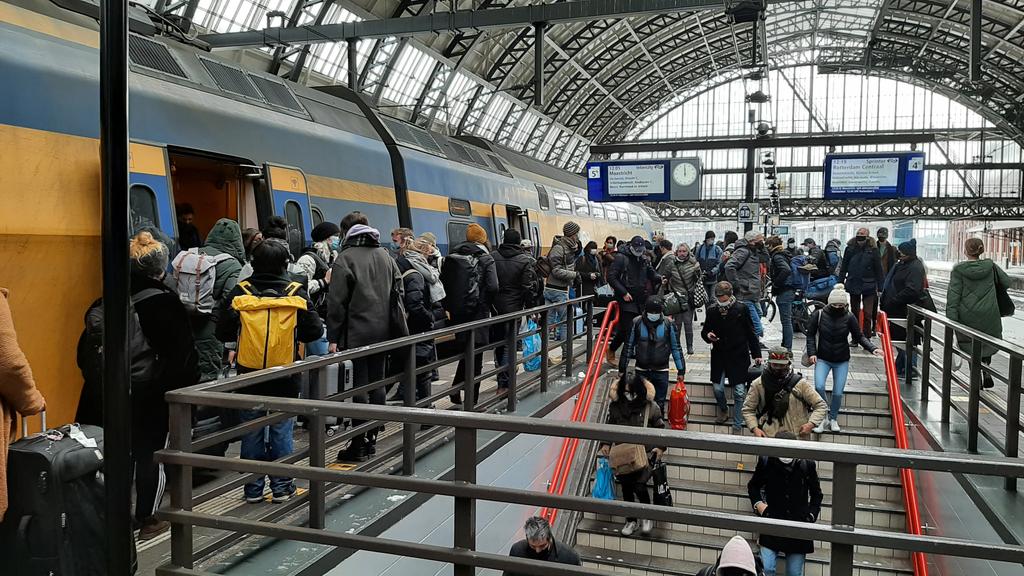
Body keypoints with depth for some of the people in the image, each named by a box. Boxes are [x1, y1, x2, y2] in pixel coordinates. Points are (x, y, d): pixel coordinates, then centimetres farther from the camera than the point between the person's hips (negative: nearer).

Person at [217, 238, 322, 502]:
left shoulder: (239, 293, -6)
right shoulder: (296, 293, -8)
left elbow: (223, 332, -2)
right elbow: (314, 331, -5)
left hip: (249, 376, 1)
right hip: (285, 380, -1)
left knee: (251, 433, 12)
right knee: (282, 433, 10)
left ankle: (253, 488, 20)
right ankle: (281, 487, 16)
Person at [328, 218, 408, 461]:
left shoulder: (345, 258, -7)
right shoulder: (385, 256, 12)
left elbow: (337, 302, -10)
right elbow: (399, 293, 14)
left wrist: (333, 338, -8)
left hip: (356, 333, -6)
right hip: (383, 332, 6)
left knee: (358, 386, -3)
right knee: (377, 383, 11)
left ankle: (359, 445, 1)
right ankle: (372, 439, 19)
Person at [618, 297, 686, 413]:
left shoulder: (668, 324, -5)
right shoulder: (637, 323, -5)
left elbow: (676, 348, 4)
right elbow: (628, 346, 4)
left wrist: (680, 370, 4)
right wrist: (622, 368, 6)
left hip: (661, 371, 0)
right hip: (641, 370, 1)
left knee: (659, 404, 8)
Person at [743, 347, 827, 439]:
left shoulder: (801, 384, 6)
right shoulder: (758, 384, 8)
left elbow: (821, 406, 7)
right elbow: (747, 409, 12)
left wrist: (811, 424, -10)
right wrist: (754, 428, -5)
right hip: (767, 437, -1)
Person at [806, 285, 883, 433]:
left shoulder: (849, 317, -8)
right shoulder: (820, 315, -9)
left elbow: (859, 337, 0)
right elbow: (810, 334, 0)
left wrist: (873, 348, -15)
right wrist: (811, 353, -9)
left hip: (842, 361, 1)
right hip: (822, 359, -1)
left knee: (838, 393, 0)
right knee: (819, 386, -19)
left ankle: (833, 418, 26)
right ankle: (823, 418, 1)